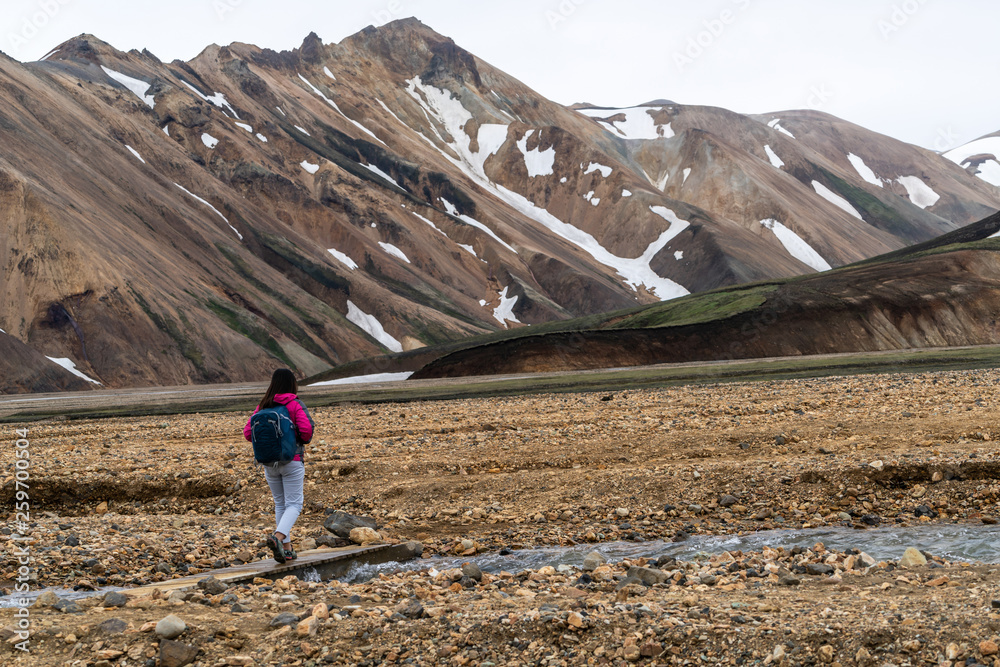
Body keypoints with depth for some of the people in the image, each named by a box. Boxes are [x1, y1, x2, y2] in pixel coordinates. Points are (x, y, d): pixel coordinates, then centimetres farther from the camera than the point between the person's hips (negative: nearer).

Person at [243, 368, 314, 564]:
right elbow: (306, 429, -20)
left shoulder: (263, 406, 3)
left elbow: (248, 433, 0)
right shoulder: (295, 405, -9)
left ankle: (287, 548, 13)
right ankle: (278, 536, -24)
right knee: (294, 504, 0)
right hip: (292, 461, -4)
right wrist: (304, 440, 2)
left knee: (280, 504, 15)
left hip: (269, 463, 4)